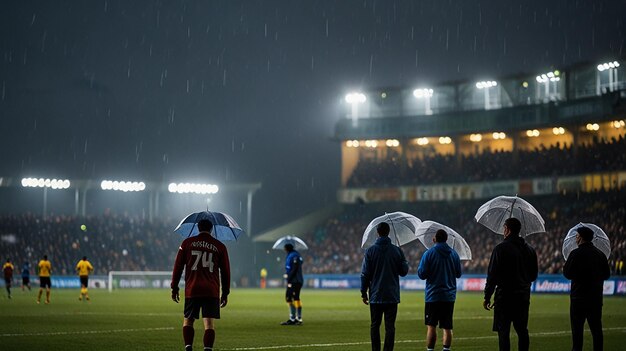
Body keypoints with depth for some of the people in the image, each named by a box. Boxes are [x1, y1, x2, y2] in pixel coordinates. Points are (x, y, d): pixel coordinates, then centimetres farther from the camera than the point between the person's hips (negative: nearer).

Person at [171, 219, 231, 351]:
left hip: (191, 291, 1)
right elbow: (225, 271, 11)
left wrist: (174, 288, 13)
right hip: (212, 291, 0)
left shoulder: (187, 243, 8)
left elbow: (178, 266, 7)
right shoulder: (220, 246, 8)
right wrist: (225, 293, 18)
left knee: (188, 321, 13)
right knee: (209, 323, -2)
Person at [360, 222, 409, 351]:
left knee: (374, 326, 10)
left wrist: (364, 292, 5)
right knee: (390, 327, 1)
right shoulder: (397, 251, -4)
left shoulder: (370, 251, -4)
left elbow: (365, 274, -3)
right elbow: (404, 271, 3)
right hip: (392, 296, 0)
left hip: (376, 296, 0)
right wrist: (405, 263, 23)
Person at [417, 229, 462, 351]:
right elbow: (458, 274, 12)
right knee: (447, 327, 6)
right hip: (449, 296, 3)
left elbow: (422, 274, -8)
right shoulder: (454, 254, 4)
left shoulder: (429, 253, -8)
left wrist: (419, 268, 12)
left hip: (433, 295, -3)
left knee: (431, 326, 0)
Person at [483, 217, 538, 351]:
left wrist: (487, 297, -5)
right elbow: (534, 275, 17)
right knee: (522, 331, 11)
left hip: (505, 296, -6)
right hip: (524, 296, 6)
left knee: (503, 331, -4)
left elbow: (492, 275, -11)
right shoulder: (530, 250, 10)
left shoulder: (500, 248, -9)